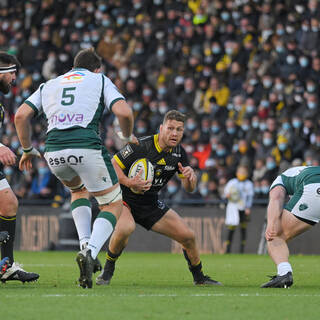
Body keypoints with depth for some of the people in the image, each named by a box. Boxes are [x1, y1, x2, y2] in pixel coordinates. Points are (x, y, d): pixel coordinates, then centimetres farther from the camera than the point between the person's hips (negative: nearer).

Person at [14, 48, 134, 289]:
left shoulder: (49, 85, 26)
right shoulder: (100, 80, 18)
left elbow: (21, 115, 14)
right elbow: (123, 112, 2)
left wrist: (28, 149, 25)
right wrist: (128, 137, 21)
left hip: (54, 151, 4)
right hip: (87, 147, -4)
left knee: (79, 190, 35)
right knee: (113, 204, 12)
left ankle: (85, 244, 16)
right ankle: (91, 252, -13)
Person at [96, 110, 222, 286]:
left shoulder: (179, 153, -4)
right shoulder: (140, 146, -23)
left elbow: (189, 188, 1)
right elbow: (113, 165, -18)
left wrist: (190, 176, -23)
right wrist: (129, 183, -35)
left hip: (150, 203, 6)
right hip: (124, 198, -6)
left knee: (188, 236, 0)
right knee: (125, 228, -38)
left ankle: (199, 277, 24)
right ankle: (107, 271, -14)